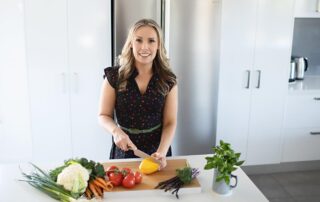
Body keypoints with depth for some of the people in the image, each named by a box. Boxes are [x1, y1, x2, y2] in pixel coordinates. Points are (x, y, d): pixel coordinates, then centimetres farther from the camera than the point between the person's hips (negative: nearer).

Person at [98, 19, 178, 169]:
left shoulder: (168, 80, -7)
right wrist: (116, 131, -25)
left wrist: (161, 152, -21)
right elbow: (104, 115, -4)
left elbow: (170, 122, -6)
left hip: (156, 152, 1)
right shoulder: (114, 76, -10)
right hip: (124, 150, 0)